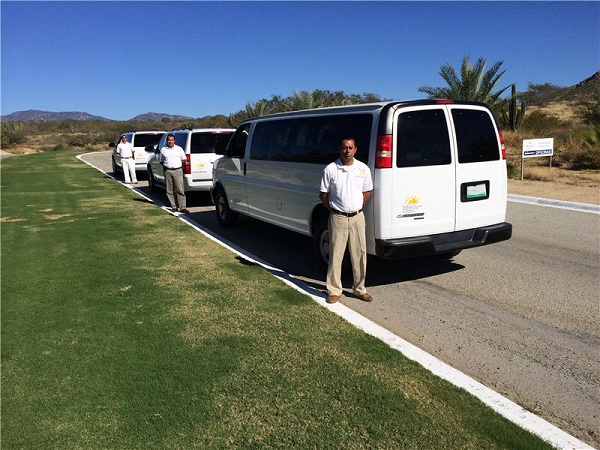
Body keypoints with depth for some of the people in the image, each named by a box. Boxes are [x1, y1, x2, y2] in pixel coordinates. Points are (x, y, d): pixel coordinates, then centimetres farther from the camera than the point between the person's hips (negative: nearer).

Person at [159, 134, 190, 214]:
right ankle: (174, 206, 10)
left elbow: (184, 160, 12)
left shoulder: (179, 149, 9)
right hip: (168, 171, 2)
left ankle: (182, 207, -8)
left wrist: (178, 164, 6)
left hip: (178, 171, -2)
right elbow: (161, 161, 17)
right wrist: (166, 166, 5)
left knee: (180, 190, -8)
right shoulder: (163, 150, 11)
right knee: (170, 191, 2)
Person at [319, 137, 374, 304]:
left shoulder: (363, 169, 3)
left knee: (359, 254, 8)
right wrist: (334, 210, 1)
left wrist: (357, 208, 8)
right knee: (335, 254, 1)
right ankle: (334, 291, 12)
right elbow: (323, 195, 3)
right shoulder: (330, 169, -4)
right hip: (338, 218, -2)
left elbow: (367, 191, 14)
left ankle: (359, 289, 22)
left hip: (357, 217, 3)